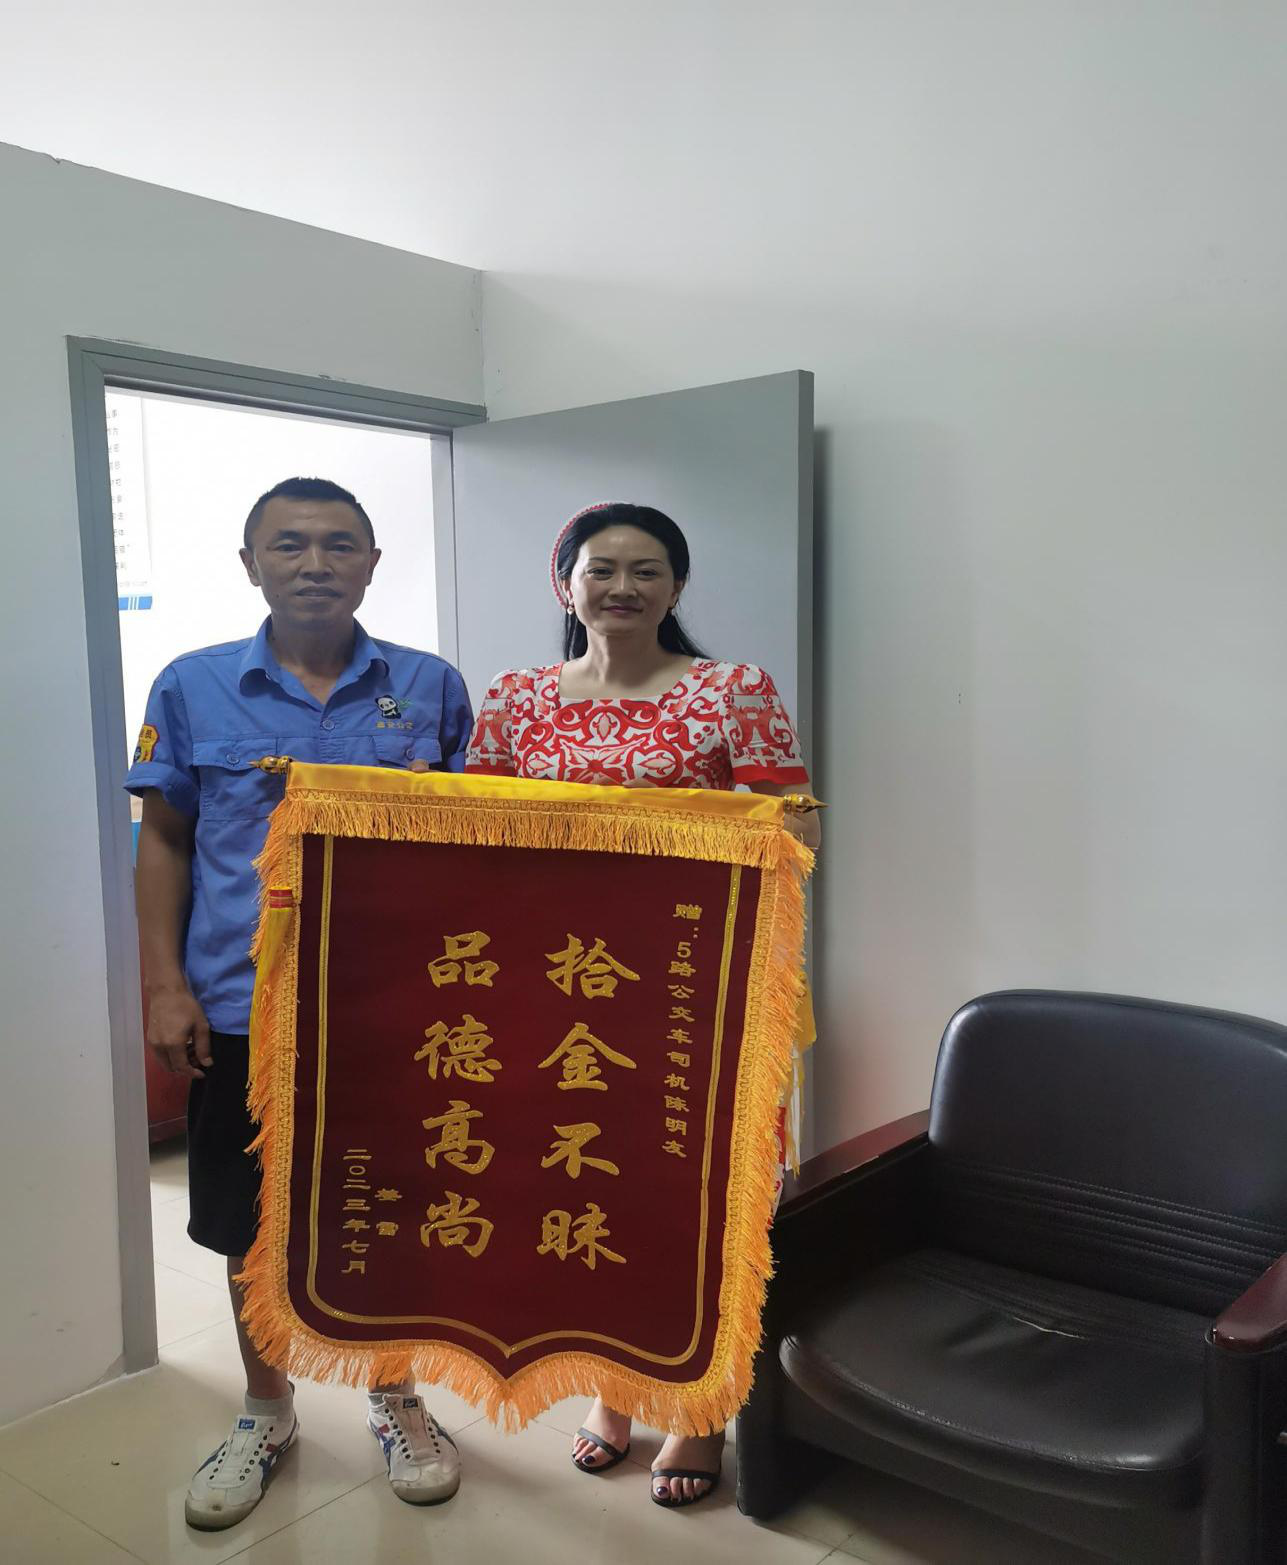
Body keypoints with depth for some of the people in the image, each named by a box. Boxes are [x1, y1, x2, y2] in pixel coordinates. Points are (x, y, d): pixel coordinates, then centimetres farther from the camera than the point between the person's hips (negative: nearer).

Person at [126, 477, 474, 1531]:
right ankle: (267, 1412, 40)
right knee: (253, 1228, 15)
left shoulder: (430, 687, -1)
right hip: (241, 1012, 1)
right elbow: (165, 840, 4)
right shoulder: (193, 688, -1)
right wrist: (165, 986, -3)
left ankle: (396, 1400, 39)